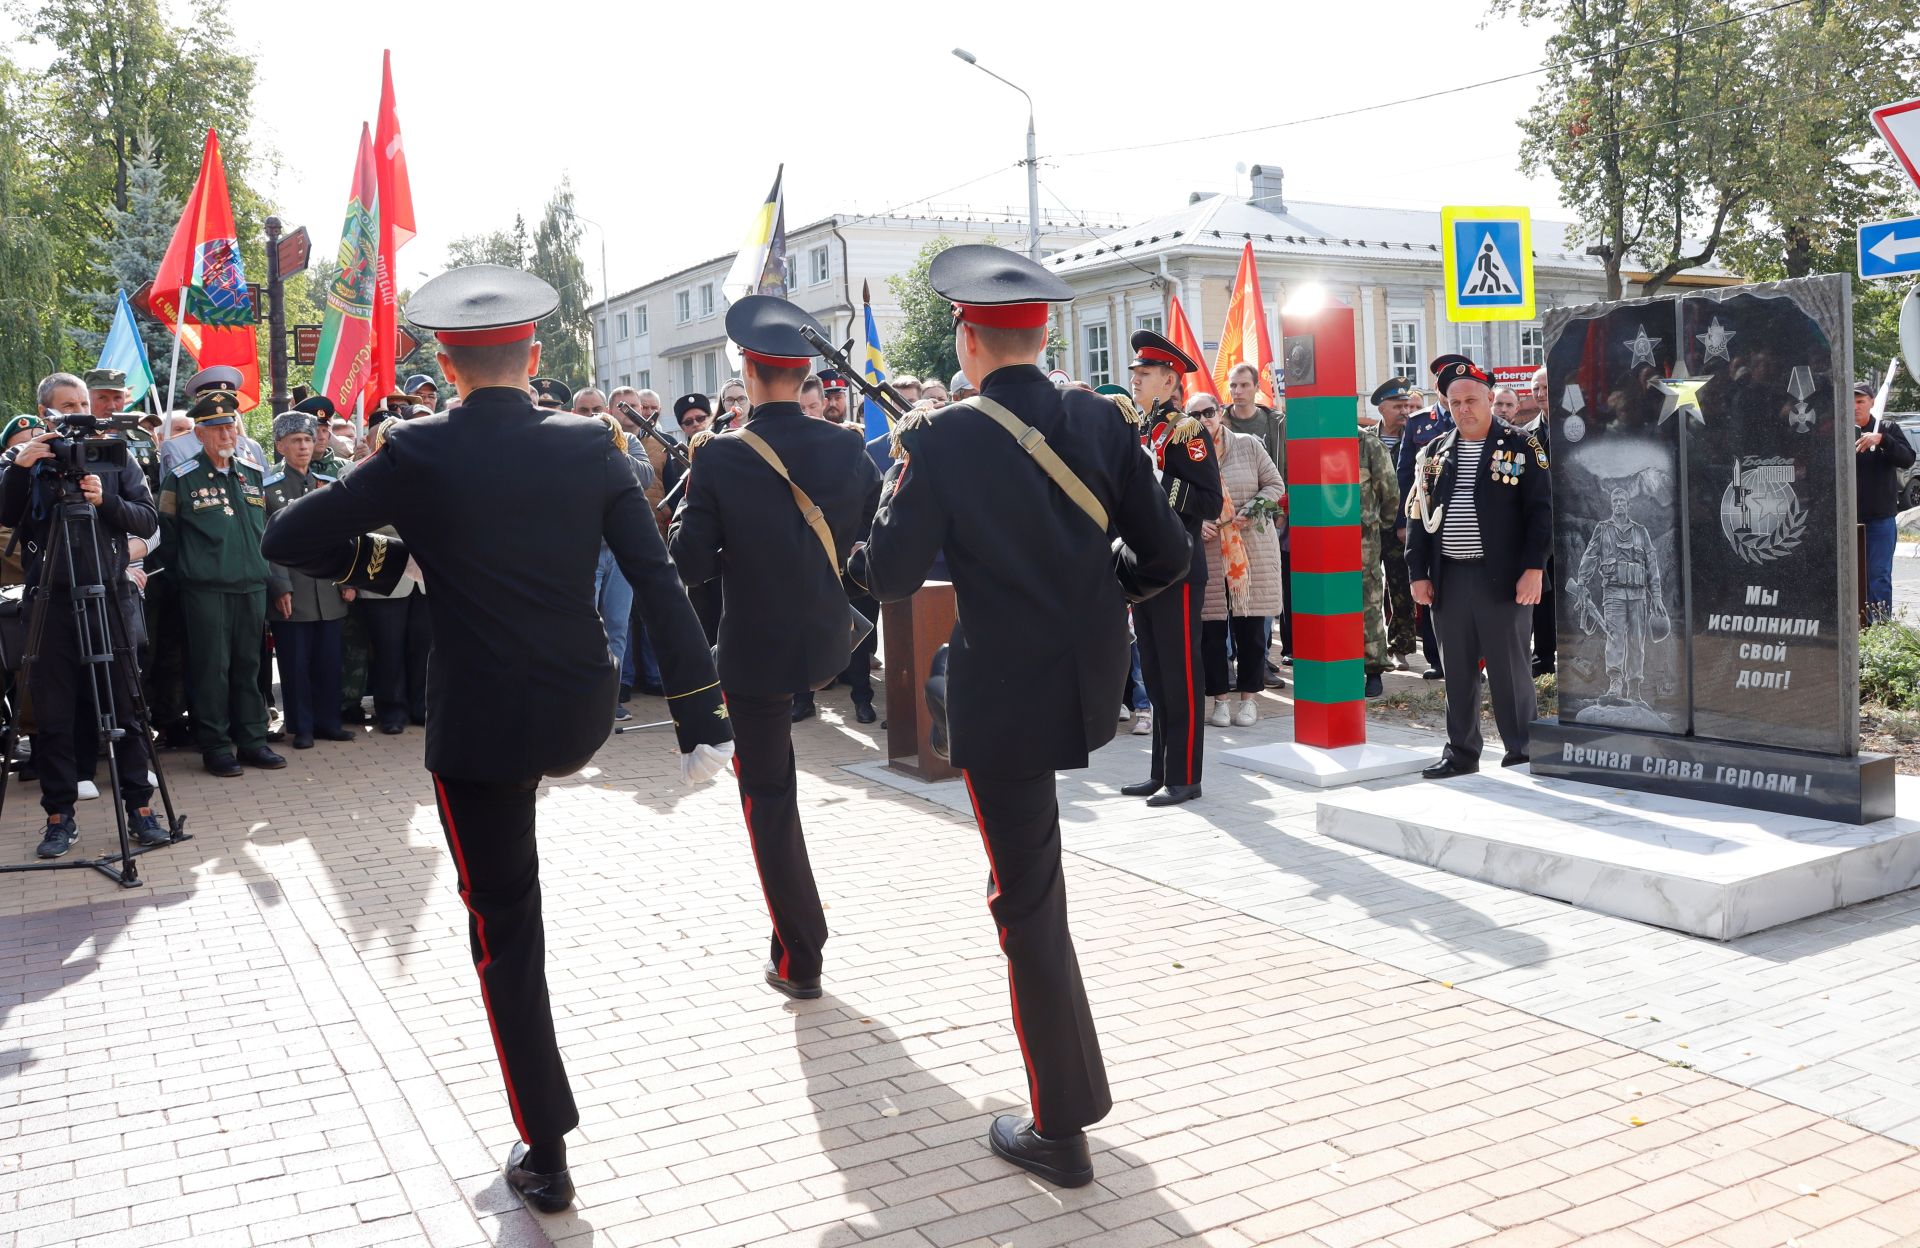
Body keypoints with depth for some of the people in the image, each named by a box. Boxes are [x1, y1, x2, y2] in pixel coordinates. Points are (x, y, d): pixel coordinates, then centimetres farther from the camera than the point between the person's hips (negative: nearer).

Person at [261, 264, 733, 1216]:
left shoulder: (419, 455, -9)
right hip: (583, 716, 3)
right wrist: (701, 716, -2)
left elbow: (285, 540, -4)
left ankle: (545, 1158, 15)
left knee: (504, 932, 8)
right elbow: (658, 581, -5)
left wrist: (377, 560, 13)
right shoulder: (590, 447, -3)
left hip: (477, 728, -3)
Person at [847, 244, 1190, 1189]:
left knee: (1028, 900, 4)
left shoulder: (945, 438, -14)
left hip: (1005, 695, -5)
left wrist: (903, 472, 9)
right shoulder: (1101, 421, -2)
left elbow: (889, 577, -9)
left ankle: (1061, 1131, 15)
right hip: (1093, 678, 5)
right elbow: (1166, 554, 0)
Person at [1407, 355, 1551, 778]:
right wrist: (1418, 573, 5)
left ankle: (1521, 751, 14)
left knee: (1510, 669, 3)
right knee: (1457, 671, 9)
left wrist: (1533, 569, -11)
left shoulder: (1521, 447, 1)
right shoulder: (1434, 453, 11)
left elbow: (1541, 510, -3)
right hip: (1447, 580, 4)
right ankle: (1461, 752, 19)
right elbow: (1418, 514, 11)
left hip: (1503, 579, -4)